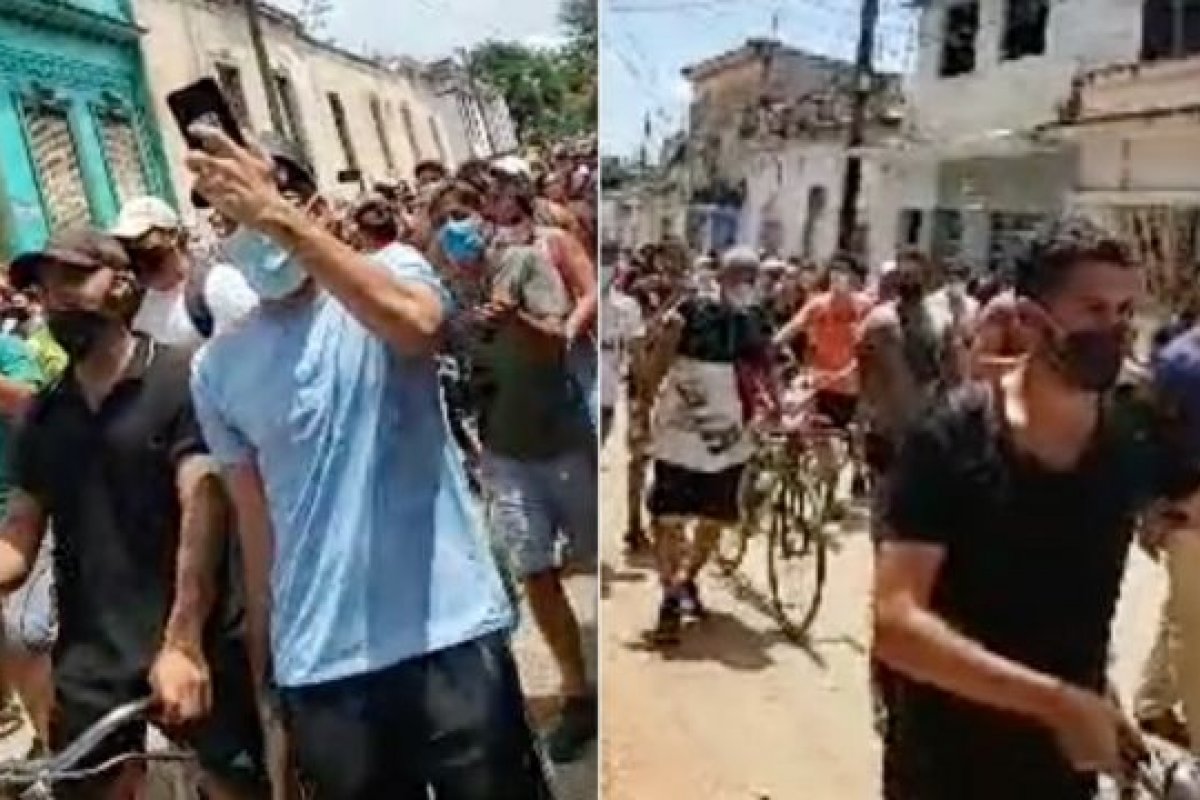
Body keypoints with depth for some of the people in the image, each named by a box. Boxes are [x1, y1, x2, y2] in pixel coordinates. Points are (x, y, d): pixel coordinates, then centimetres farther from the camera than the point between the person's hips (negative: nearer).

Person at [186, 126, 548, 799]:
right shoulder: (216, 369, 8)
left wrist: (280, 220, -32)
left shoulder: (391, 267, -1)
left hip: (450, 632, -3)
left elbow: (415, 326, -26)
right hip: (318, 665, 3)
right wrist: (262, 672, 14)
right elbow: (256, 523, 12)